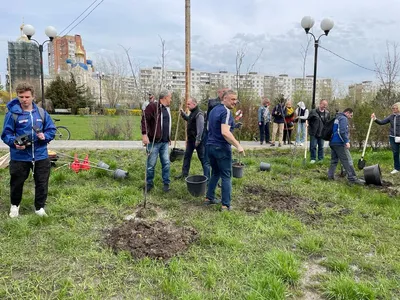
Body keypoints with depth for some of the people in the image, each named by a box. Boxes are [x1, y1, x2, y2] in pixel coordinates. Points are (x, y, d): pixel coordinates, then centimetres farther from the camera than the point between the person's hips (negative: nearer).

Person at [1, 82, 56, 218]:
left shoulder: (42, 112, 0)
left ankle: (40, 207, 27)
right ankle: (15, 205, 41)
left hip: (40, 156, 2)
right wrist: (14, 142, -24)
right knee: (17, 183, 14)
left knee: (42, 183, 10)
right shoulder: (12, 113, -8)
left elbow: (52, 130, 6)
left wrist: (45, 136, -13)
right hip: (19, 157, -2)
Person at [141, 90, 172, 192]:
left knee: (166, 163, 6)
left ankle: (166, 183, 17)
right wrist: (144, 134, -23)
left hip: (164, 142, 7)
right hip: (154, 141, -7)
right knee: (151, 164, 3)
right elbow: (144, 119, -16)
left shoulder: (167, 109, 16)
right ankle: (149, 184, 19)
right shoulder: (153, 106, -10)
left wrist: (169, 138, 23)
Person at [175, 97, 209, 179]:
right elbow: (188, 119, 32)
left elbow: (200, 128, -25)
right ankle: (184, 173, 28)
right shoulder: (192, 113, 13)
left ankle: (207, 177, 6)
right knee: (187, 156, 16)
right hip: (191, 139, 10)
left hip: (197, 140, -10)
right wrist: (183, 114, 17)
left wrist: (198, 139, -27)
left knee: (202, 158, -2)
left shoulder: (199, 114, -19)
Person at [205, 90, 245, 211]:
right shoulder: (226, 112, -17)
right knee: (226, 176, 0)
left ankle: (209, 198, 27)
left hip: (211, 146, 9)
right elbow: (225, 132, -28)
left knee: (215, 173, 21)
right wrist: (238, 145, -24)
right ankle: (226, 205, 5)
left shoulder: (214, 110, 12)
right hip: (222, 148, -9)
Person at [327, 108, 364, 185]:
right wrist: (347, 141, -21)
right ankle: (353, 178, -8)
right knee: (347, 161, -8)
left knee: (334, 160, 13)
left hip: (332, 142, 10)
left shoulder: (337, 118, 23)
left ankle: (330, 176, 11)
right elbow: (342, 131, -20)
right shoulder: (343, 118, -7)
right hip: (339, 143, -10)